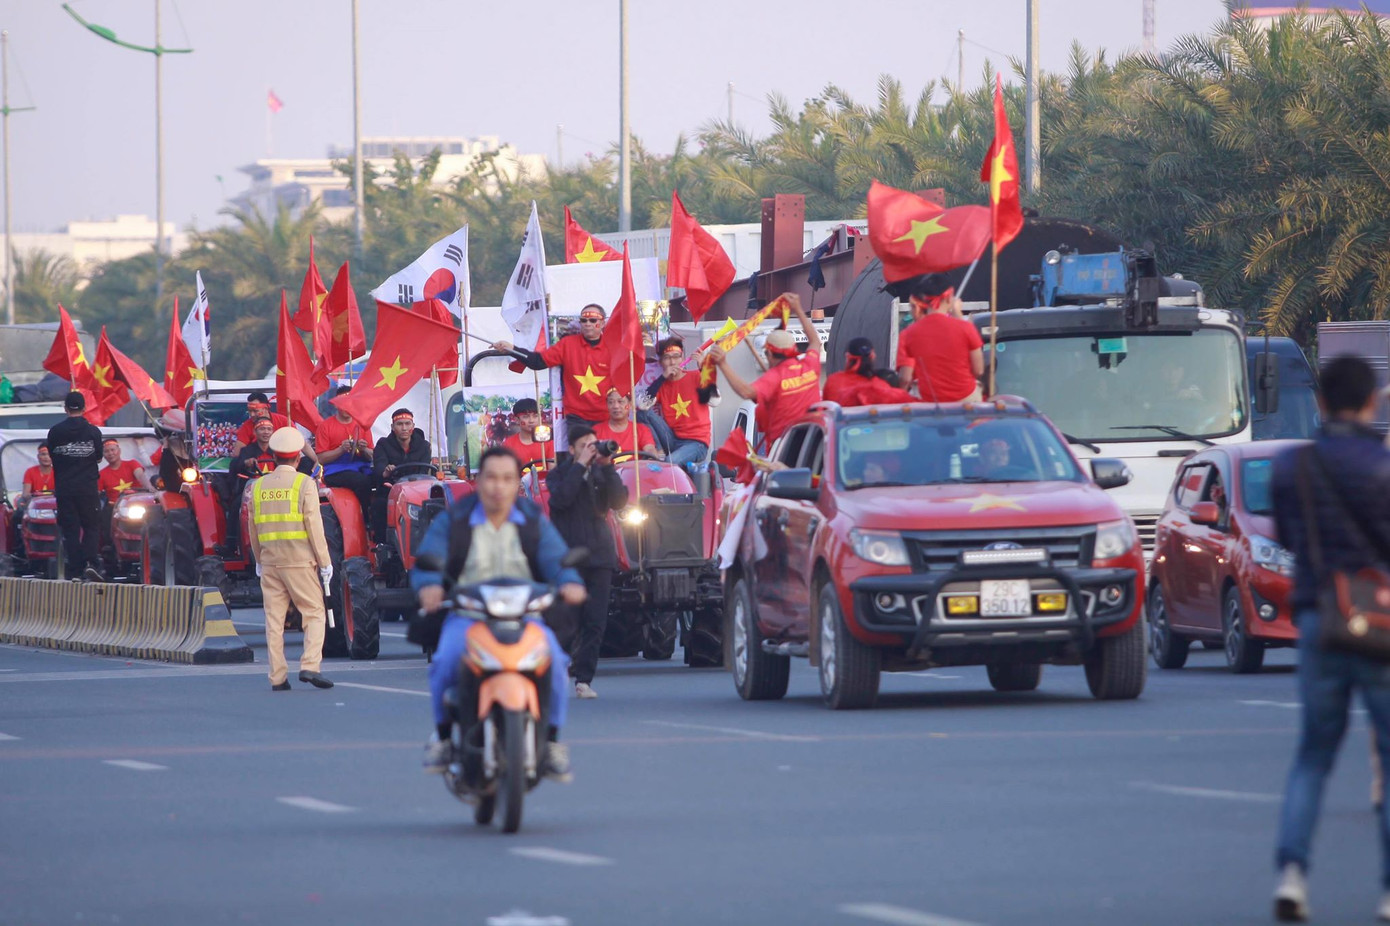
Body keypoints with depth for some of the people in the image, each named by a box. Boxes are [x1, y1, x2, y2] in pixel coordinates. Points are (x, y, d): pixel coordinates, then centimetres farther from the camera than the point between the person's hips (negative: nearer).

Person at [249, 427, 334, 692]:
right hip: (300, 561, -4)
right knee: (314, 614, 3)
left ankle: (278, 677, 4)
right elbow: (314, 526, -8)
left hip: (270, 561, 4)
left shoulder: (259, 486, 8)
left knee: (274, 619, 5)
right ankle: (310, 666, -12)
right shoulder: (304, 484, -5)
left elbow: (253, 529, 14)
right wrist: (324, 561, -3)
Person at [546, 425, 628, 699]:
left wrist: (607, 468, -10)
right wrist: (580, 466, -13)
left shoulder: (601, 474, 13)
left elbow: (619, 501, -2)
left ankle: (584, 678, -1)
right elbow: (561, 498, -14)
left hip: (599, 556, 3)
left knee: (595, 622, -4)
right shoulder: (559, 475, 6)